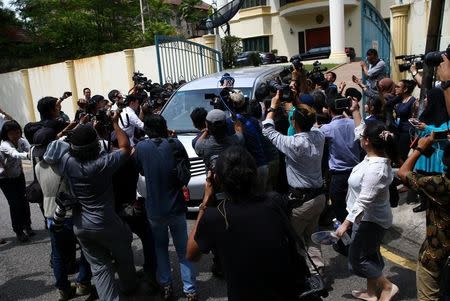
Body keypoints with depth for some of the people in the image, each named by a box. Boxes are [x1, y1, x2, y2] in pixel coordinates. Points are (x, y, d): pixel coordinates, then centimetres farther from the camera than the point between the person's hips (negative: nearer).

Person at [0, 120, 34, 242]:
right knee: (15, 204, -5)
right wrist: (28, 155, -71)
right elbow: (16, 155, -52)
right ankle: (18, 231, 11)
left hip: (19, 175, 5)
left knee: (24, 201, 4)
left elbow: (30, 150, -33)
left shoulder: (22, 141, -15)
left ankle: (27, 226, 24)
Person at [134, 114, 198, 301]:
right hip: (176, 206, 0)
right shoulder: (175, 144, -11)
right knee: (183, 249, 13)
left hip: (154, 208, 1)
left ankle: (166, 286, 24)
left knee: (160, 247, 22)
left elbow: (141, 172, 7)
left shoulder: (141, 147, -8)